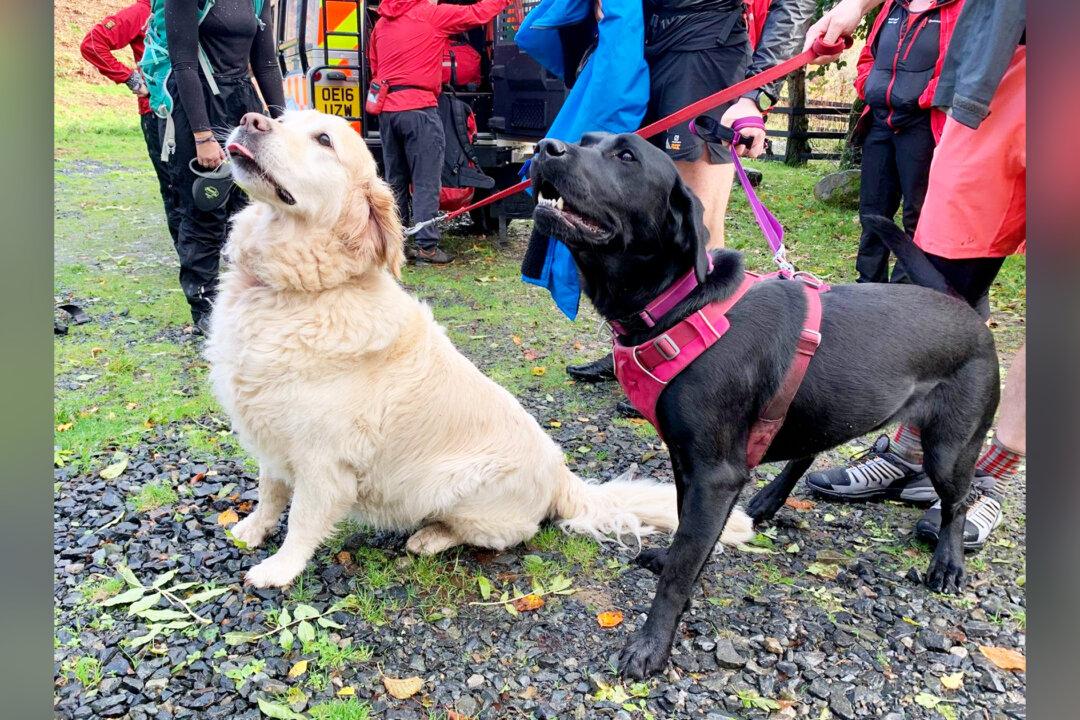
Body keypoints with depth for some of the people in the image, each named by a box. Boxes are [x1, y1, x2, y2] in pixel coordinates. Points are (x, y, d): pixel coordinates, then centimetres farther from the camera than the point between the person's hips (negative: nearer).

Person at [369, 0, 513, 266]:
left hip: (386, 109, 7)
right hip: (419, 109, -7)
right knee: (426, 182, -4)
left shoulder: (381, 23, 19)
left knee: (395, 181, 12)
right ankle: (426, 246, -5)